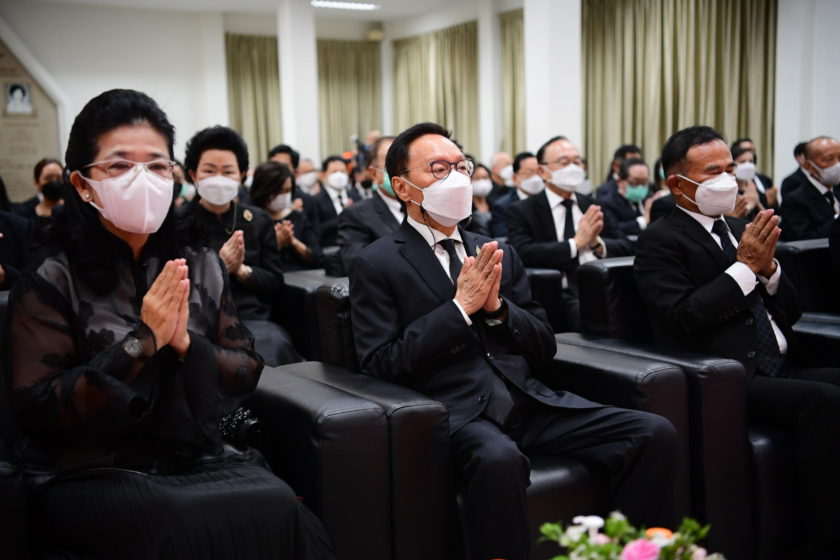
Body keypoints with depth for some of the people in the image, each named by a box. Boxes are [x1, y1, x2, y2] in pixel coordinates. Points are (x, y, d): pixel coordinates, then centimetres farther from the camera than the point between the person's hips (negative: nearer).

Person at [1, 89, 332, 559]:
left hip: (201, 461, 4)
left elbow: (248, 374, 9)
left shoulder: (203, 269, 8)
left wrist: (186, 344, -12)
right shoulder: (49, 281, -4)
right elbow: (39, 410, -10)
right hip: (93, 475, -3)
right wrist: (142, 341, -17)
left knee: (277, 507, -24)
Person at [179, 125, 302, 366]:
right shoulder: (178, 223, 4)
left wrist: (242, 270, -9)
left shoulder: (259, 221, 13)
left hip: (252, 320, 3)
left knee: (274, 346, -30)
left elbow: (276, 286, 8)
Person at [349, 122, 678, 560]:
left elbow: (544, 348, 17)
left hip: (528, 401, 6)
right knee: (499, 458, -39)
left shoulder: (497, 253, 18)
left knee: (655, 433, -13)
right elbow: (381, 366, -6)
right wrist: (460, 307, -11)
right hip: (455, 410, -5)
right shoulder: (376, 264, 3)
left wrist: (498, 308, -3)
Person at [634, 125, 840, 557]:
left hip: (783, 369, 7)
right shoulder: (660, 240, -1)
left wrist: (768, 267, -2)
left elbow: (789, 312, 19)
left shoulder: (741, 230, 20)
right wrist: (745, 266, -12)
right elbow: (681, 320, -15)